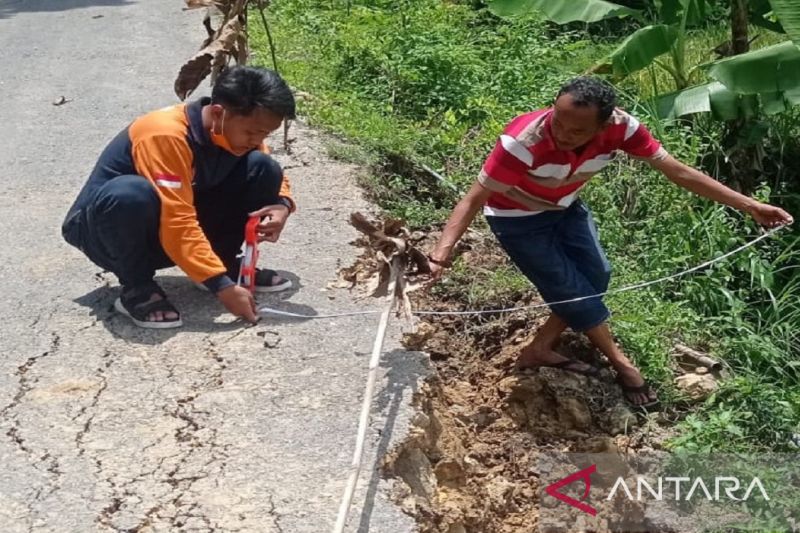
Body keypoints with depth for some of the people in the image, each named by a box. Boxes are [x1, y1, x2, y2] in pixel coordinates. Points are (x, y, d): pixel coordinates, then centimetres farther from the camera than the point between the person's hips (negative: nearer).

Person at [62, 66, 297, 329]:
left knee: (262, 168, -11)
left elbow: (271, 175, 9)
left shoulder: (237, 130, -8)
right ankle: (136, 288, -18)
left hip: (177, 228, 6)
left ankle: (226, 264, 1)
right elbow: (177, 225, -35)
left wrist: (282, 204, -15)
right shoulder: (166, 135, -31)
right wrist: (221, 285, -38)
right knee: (131, 194, -44)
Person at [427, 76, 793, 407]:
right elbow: (474, 200, -36)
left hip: (565, 208, 5)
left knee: (596, 276, 3)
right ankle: (622, 364, 17)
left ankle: (539, 350, 19)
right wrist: (442, 252, -50)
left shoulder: (619, 127, -27)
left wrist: (749, 206, -18)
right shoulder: (523, 141, -41)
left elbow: (678, 172, -19)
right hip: (518, 219, -5)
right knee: (570, 289, -3)